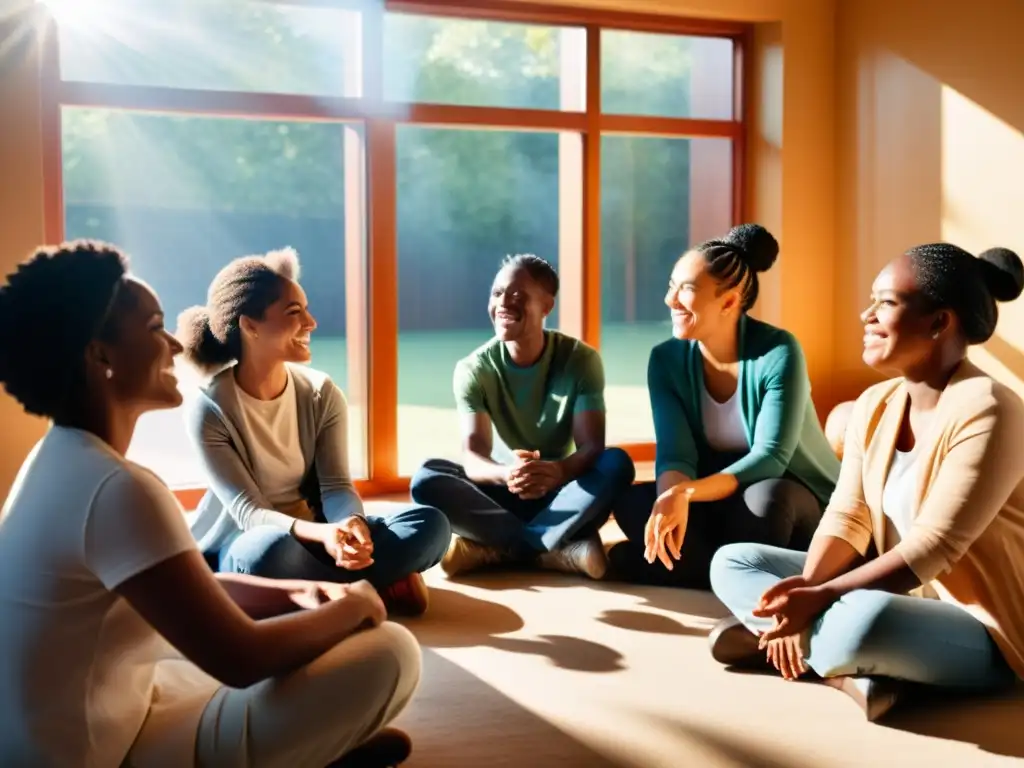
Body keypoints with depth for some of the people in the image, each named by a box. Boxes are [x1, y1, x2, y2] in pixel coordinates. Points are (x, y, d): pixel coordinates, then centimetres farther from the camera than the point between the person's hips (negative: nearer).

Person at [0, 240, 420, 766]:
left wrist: (298, 592, -1)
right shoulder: (118, 489, -28)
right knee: (390, 654, -16)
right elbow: (241, 659, -26)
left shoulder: (62, 459, 4)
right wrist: (352, 605, -9)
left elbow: (195, 586, 13)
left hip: (109, 710, 10)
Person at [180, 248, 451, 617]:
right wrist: (322, 534, -42)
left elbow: (336, 486, -10)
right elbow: (247, 510, -22)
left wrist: (350, 524, -36)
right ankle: (376, 583, -19)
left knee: (431, 524, -16)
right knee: (272, 550, -40)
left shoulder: (322, 393, -5)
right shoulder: (210, 409, -17)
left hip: (312, 533, 4)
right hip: (239, 545, -3)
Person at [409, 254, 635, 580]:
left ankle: (492, 549, -31)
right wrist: (506, 474, -46)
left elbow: (592, 448, -20)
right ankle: (562, 546, -31)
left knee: (616, 463, -31)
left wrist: (558, 471, -45)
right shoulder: (474, 368, -10)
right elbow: (473, 455, -21)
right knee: (427, 477, -27)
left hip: (561, 492, 0)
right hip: (504, 494, 0)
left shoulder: (580, 359, -11)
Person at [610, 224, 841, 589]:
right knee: (634, 503, -22)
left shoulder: (778, 353, -21)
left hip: (795, 497, -4)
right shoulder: (666, 359, -8)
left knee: (763, 498, -38)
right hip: (721, 500, 4)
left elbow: (770, 458, -27)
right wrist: (672, 499, -41)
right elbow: (674, 453, -16)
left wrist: (686, 493, -42)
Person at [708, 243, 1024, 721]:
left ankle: (764, 633, -12)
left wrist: (820, 598, -29)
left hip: (977, 628, -8)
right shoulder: (874, 404, 3)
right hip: (890, 594, 8)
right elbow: (847, 518, -2)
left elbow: (931, 548, -26)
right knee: (732, 562, 0)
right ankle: (849, 668, -16)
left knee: (863, 622, -41)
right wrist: (804, 591, -21)